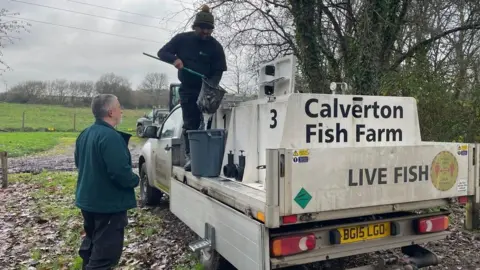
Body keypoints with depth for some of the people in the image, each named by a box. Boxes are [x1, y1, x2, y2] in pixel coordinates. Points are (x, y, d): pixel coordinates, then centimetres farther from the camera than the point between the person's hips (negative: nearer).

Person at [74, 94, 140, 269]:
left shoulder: (84, 134, 7)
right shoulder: (111, 137, -24)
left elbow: (79, 163, 19)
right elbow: (120, 172, -29)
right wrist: (135, 180, -10)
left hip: (87, 200, 10)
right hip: (109, 203, -10)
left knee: (92, 243, 26)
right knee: (106, 251, 0)